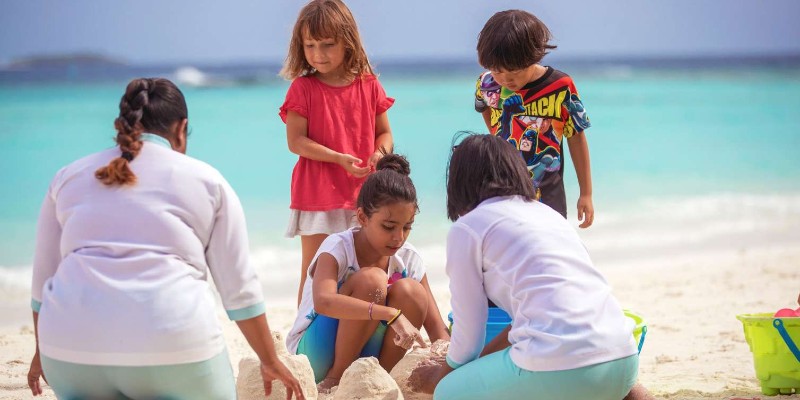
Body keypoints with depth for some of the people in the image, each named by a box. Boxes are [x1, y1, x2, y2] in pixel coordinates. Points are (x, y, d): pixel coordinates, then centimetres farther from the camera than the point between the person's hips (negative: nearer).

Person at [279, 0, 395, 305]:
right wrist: (339, 159, -20)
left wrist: (380, 153, -12)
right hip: (317, 194, -3)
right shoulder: (303, 88, -5)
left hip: (361, 193, 3)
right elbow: (295, 141, -10)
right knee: (314, 274, 1)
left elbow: (384, 132, 11)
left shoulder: (369, 86, 4)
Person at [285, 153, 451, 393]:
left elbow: (437, 330, -6)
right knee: (371, 280, -29)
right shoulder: (338, 248, -19)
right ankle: (335, 379, -17)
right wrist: (391, 314, -49)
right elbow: (323, 301, -42)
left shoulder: (408, 259, -5)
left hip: (364, 356, 4)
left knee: (410, 291, -21)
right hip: (314, 353, -4)